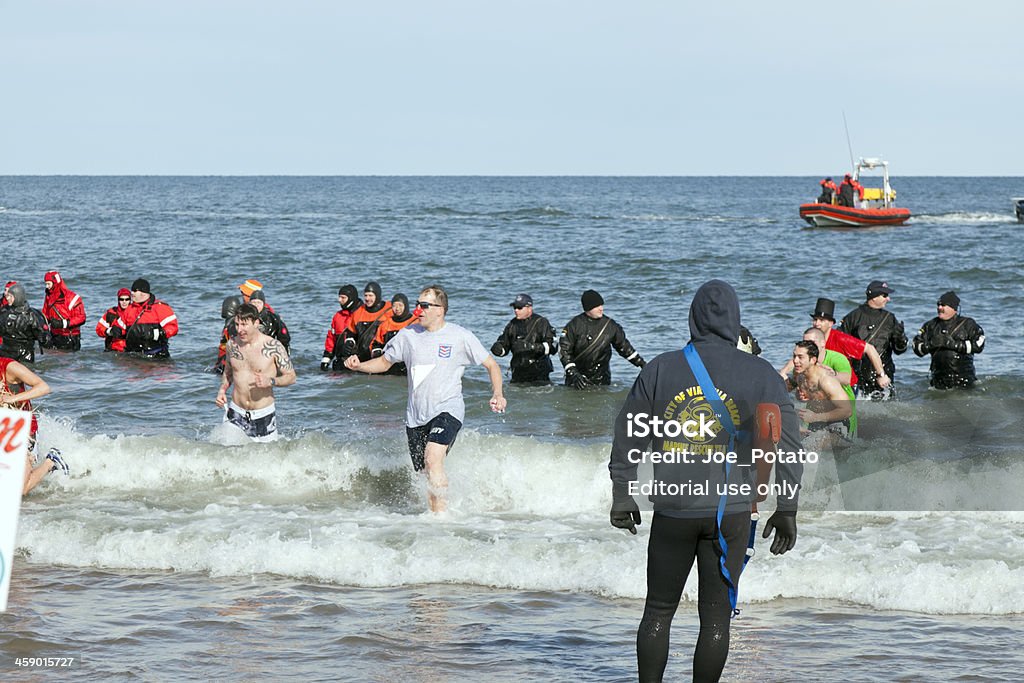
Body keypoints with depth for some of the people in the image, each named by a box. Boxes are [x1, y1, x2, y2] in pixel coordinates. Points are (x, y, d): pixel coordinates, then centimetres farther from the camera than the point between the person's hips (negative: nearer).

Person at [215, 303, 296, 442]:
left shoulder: (273, 347, -11)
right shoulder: (232, 344, 1)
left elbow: (291, 377, -6)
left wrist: (271, 381, -24)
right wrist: (222, 390, -1)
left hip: (263, 415, -2)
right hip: (236, 414, 2)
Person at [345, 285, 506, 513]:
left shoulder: (460, 336, -3)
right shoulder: (409, 334, 7)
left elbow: (491, 365, 5)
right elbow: (385, 362, 19)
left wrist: (497, 395, -11)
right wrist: (359, 366, 0)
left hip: (447, 410, -5)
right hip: (416, 415, 5)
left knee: (433, 458, -28)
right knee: (427, 475, 7)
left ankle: (441, 514, -26)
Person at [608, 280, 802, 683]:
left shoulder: (660, 370, 1)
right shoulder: (760, 376, -2)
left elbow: (628, 438, 4)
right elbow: (788, 444, -3)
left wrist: (622, 497, 14)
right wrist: (786, 510, 4)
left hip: (672, 512, 1)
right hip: (731, 513, -1)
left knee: (658, 611, 13)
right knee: (716, 616, 6)